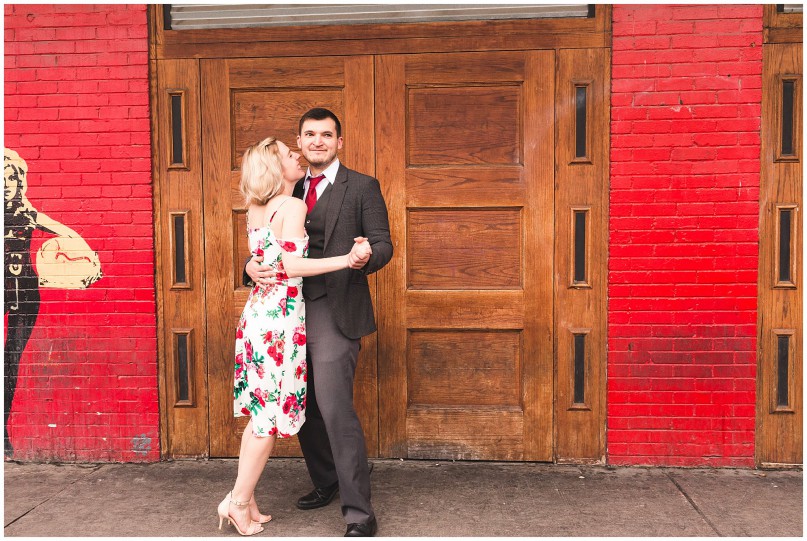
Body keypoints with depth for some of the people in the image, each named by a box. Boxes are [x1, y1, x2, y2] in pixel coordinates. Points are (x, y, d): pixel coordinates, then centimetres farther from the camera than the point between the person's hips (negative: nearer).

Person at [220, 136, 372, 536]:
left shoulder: (256, 211, 12)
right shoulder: (293, 206, -11)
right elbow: (292, 266, -20)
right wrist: (347, 259, -23)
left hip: (257, 314, 8)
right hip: (282, 318, -8)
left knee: (261, 413, 14)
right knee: (273, 414, 3)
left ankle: (246, 501, 22)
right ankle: (239, 501, 12)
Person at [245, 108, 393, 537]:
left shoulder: (362, 187, 0)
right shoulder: (291, 190, 16)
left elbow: (383, 245, -5)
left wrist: (366, 258, -28)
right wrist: (253, 266, -7)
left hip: (336, 312, -6)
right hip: (295, 309, 6)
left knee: (334, 408, -13)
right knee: (304, 406, 14)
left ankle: (359, 516, -2)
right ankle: (325, 483, 37)